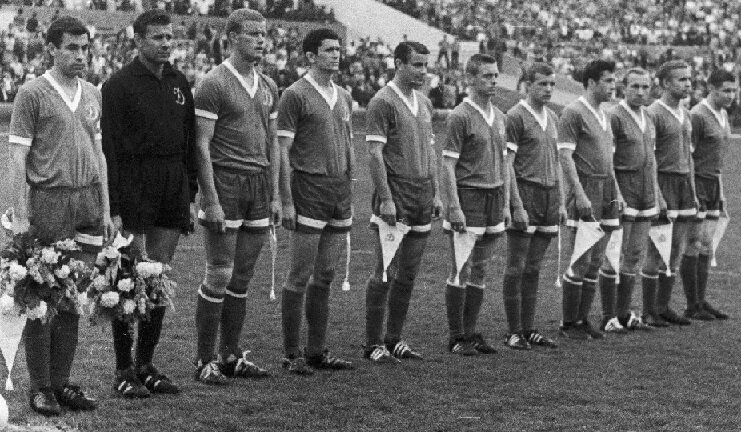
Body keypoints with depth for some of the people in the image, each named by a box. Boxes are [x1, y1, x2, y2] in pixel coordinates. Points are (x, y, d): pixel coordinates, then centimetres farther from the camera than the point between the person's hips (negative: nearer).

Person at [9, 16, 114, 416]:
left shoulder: (92, 95, 14)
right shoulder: (33, 94, -4)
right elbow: (18, 157, -5)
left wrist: (105, 210, 15)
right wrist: (20, 216, -11)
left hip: (88, 201, 5)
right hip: (48, 200, -5)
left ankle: (61, 381, 14)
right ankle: (40, 387, 5)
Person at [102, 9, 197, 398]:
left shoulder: (178, 83, 12)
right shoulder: (119, 85, -6)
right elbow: (109, 148, -9)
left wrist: (190, 195, 12)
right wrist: (113, 208, -14)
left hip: (173, 190, 6)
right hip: (134, 188, -6)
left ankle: (146, 365, 16)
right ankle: (124, 371, 4)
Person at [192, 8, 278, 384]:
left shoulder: (268, 88, 13)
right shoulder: (213, 84, -8)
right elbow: (202, 145, -11)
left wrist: (275, 195, 11)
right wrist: (211, 200, -16)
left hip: (259, 186, 6)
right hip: (226, 184, -6)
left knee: (242, 279, 9)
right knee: (219, 276, -5)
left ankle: (231, 356, 16)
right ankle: (205, 361, 2)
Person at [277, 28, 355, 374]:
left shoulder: (344, 97, 15)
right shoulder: (295, 95, -7)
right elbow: (282, 151, -9)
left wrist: (350, 192, 15)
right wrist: (286, 201, -14)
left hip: (340, 192, 7)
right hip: (309, 193, -7)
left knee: (325, 277, 10)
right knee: (300, 277, -3)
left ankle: (317, 351, 16)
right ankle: (292, 354, 3)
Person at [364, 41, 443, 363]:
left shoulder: (425, 103, 15)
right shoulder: (383, 103, -9)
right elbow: (374, 153, -13)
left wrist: (436, 193, 14)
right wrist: (385, 199, -18)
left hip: (422, 201, 7)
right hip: (394, 199, -7)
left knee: (408, 275, 9)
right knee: (384, 273, -4)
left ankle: (394, 339, 17)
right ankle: (373, 344, 2)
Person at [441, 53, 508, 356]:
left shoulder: (499, 117, 13)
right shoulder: (460, 117, -9)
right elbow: (448, 165, -12)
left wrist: (506, 204, 15)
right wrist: (454, 207, -18)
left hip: (494, 197, 7)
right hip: (468, 197, -7)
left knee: (480, 271, 10)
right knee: (461, 271, -3)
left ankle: (471, 333, 16)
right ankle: (456, 338, 2)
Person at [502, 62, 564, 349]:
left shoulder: (552, 118, 16)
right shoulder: (515, 117, -8)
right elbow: (506, 164, -11)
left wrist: (561, 203, 14)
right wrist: (517, 206, -17)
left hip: (549, 196, 7)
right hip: (525, 193, -7)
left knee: (534, 269, 9)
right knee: (516, 268, -3)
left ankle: (529, 330, 13)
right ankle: (514, 332, 1)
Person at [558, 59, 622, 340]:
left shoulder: (604, 116, 17)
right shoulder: (573, 113, -9)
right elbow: (564, 156, -15)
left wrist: (617, 191, 15)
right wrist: (580, 195, -20)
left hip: (607, 191, 8)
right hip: (585, 192, -8)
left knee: (596, 262, 8)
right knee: (581, 262, -7)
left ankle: (583, 319, 14)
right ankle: (569, 323, 1)